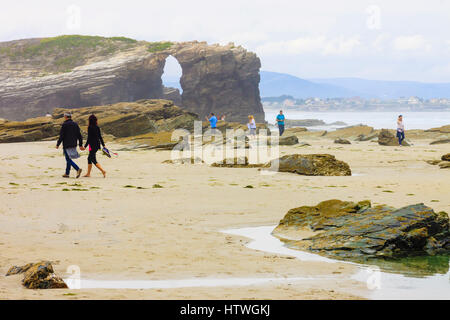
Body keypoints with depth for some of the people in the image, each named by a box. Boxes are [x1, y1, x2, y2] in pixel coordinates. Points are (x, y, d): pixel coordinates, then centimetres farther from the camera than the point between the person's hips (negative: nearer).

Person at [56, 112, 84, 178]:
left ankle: (78, 169, -25)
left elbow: (61, 136, -12)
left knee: (68, 159, -7)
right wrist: (81, 145, 13)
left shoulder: (64, 124, -10)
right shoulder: (75, 124, 9)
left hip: (67, 145, -7)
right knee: (68, 159, 16)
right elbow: (79, 135, 10)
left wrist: (58, 144, -3)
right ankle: (67, 173, 20)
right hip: (73, 145, 7)